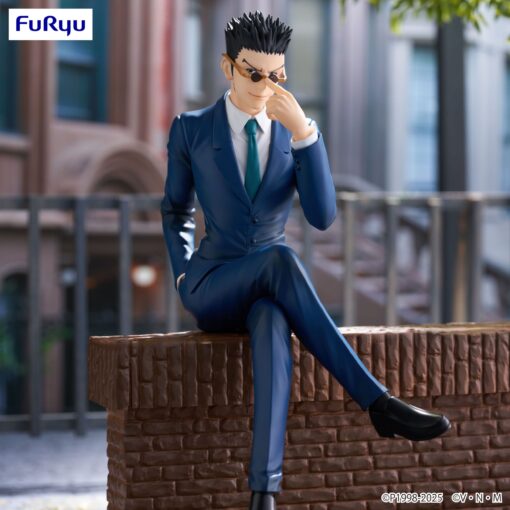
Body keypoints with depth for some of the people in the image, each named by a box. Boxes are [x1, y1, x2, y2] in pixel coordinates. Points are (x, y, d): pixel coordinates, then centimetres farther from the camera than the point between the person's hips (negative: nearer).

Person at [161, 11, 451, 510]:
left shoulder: (297, 136, 4)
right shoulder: (191, 130, 2)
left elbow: (322, 217, -12)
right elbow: (175, 210, 19)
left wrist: (302, 130, -21)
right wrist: (182, 274, 4)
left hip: (266, 293, 1)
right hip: (211, 288, -1)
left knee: (273, 326, -40)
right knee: (280, 259, -37)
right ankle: (376, 401, -39)